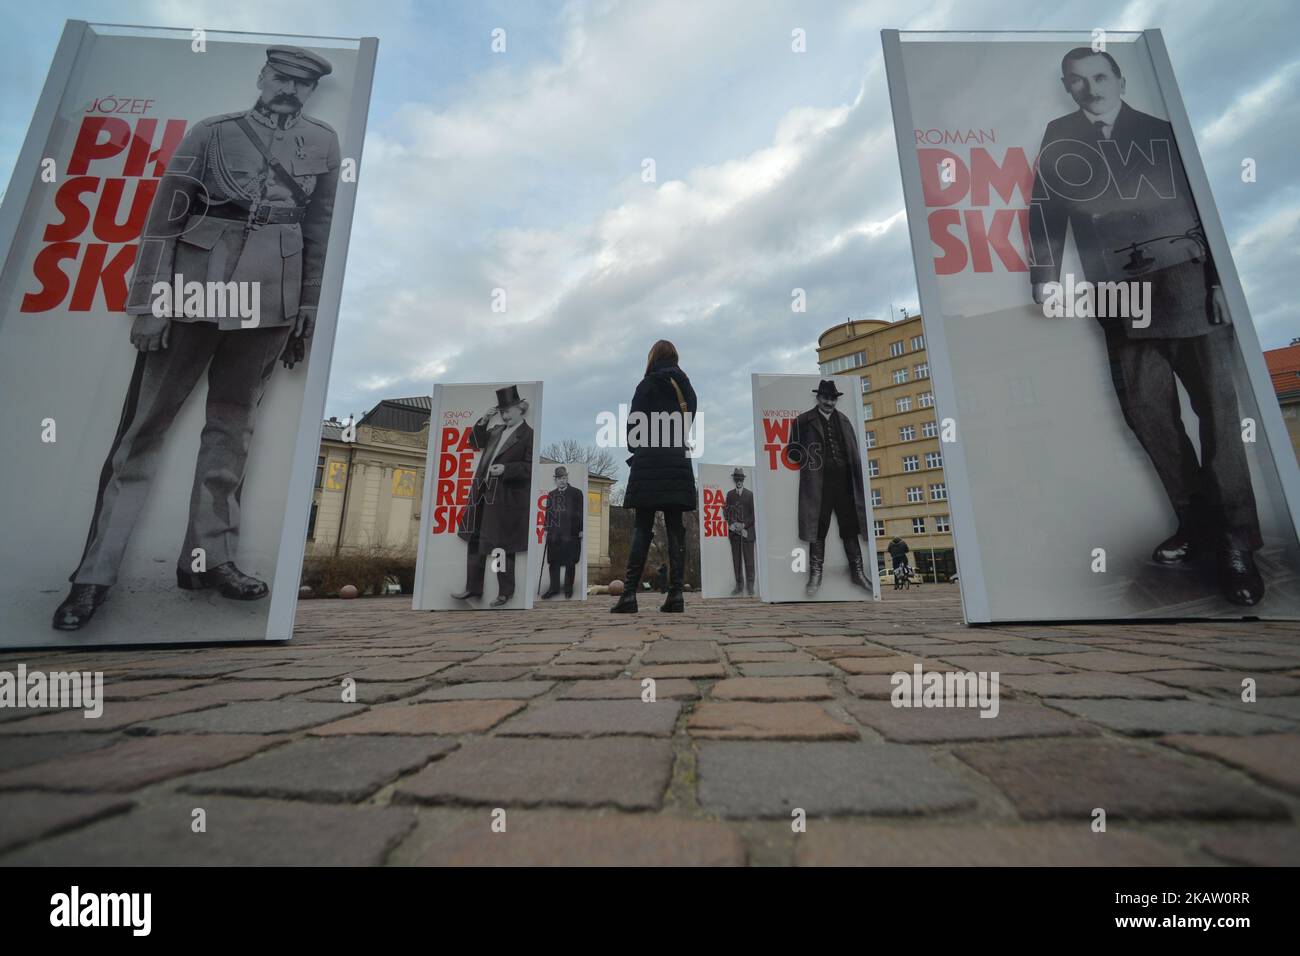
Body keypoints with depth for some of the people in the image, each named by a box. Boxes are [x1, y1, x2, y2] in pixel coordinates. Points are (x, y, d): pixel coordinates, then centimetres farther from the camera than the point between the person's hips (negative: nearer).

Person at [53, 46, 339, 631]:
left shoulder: (323, 143, 14)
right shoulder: (212, 132, 8)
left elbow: (320, 229, 12)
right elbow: (165, 213, 1)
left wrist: (308, 310, 6)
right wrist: (148, 301, -8)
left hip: (270, 295, 2)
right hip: (196, 284, -1)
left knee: (233, 420, 5)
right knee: (146, 420, 0)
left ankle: (207, 556, 13)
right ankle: (95, 572, 9)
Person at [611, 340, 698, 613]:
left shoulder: (648, 384, 0)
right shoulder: (686, 387, 15)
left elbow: (633, 424, -2)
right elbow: (689, 424, 16)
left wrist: (635, 448, 15)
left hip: (650, 464, -4)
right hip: (679, 464, 4)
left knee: (643, 529, -3)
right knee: (675, 529, 4)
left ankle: (629, 594, -5)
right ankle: (676, 594, 2)